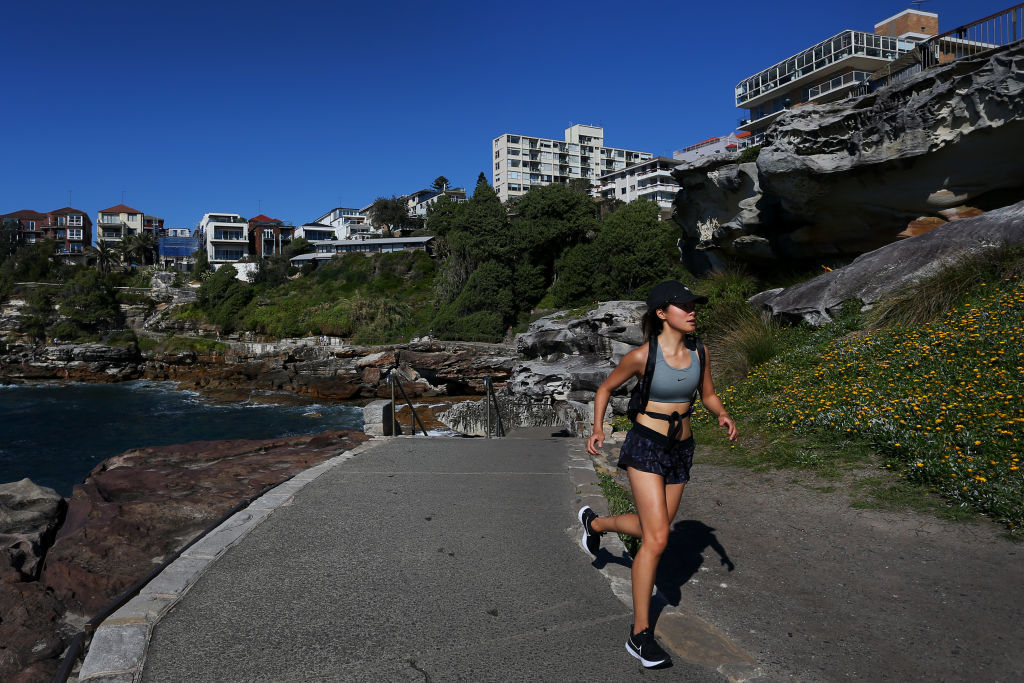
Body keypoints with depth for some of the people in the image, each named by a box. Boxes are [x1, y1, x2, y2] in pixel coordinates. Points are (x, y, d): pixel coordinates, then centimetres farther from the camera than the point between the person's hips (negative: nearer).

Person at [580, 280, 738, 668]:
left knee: (652, 531, 17)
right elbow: (605, 389, -1)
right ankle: (640, 634, 0)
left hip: (681, 451, 6)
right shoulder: (641, 356, -16)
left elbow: (708, 395, 12)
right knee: (657, 540, -14)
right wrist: (598, 429, -13)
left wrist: (723, 416, -10)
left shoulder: (698, 352, -2)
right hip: (645, 447, -6)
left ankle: (594, 523, 48)